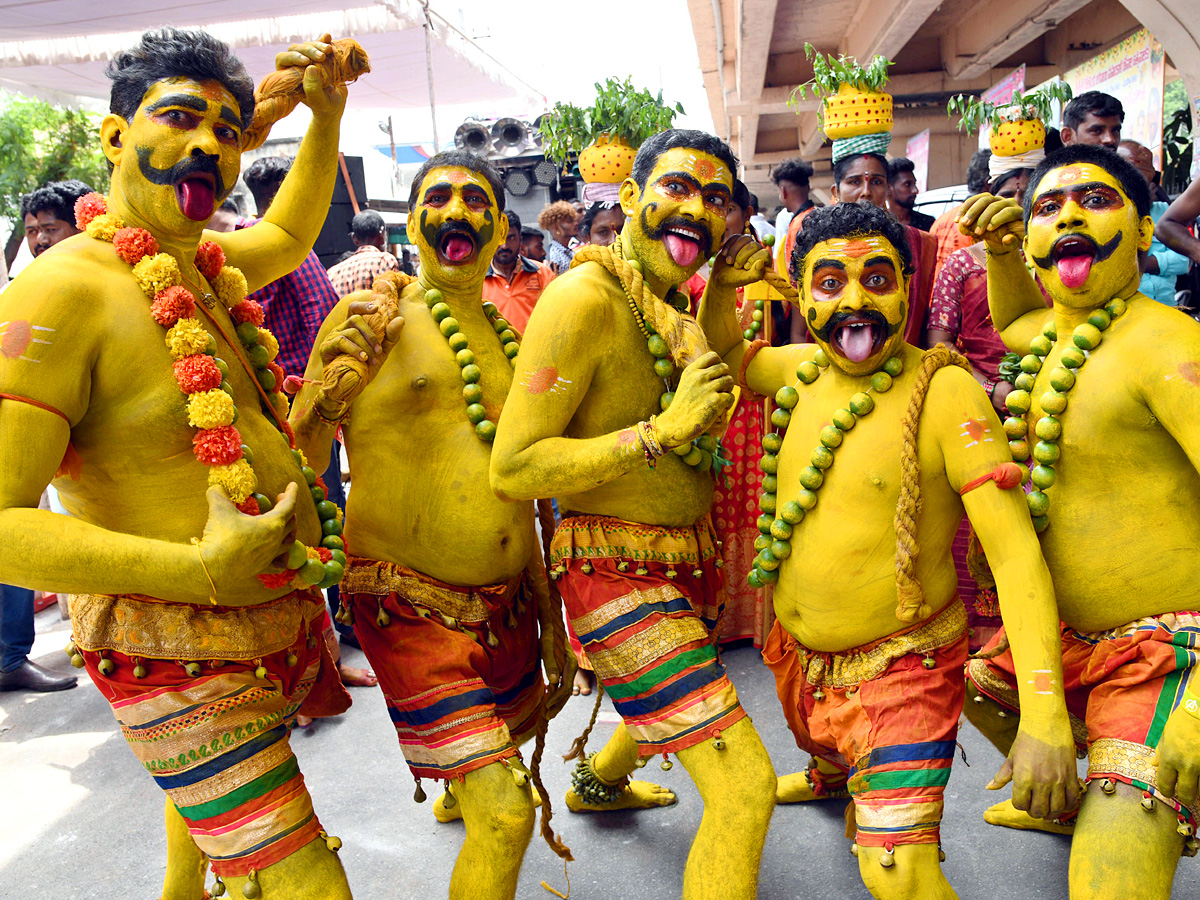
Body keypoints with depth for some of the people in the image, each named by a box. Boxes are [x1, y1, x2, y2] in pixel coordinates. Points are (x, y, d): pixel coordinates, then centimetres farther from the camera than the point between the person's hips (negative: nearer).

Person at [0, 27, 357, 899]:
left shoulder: (210, 267, 3)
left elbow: (291, 233, 27)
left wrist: (328, 114, 16)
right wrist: (199, 568, -30)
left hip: (281, 624, 8)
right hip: (186, 663, -8)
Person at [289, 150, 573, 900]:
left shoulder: (509, 335, 10)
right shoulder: (374, 316, -7)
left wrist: (548, 618, 16)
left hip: (505, 605, 7)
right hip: (412, 606, -6)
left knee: (514, 729, 28)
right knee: (504, 816, -12)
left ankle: (455, 795, 63)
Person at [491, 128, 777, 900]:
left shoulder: (675, 301, 6)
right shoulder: (585, 296, -21)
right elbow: (512, 469, -25)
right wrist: (665, 431, -29)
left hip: (688, 559, 10)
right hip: (620, 570, -9)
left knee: (673, 698, 36)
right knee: (746, 784, -12)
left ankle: (598, 781, 66)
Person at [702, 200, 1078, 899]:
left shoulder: (943, 390, -21)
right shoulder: (801, 371, -4)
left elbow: (1016, 551, -25)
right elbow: (723, 351, 15)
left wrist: (1045, 717, -32)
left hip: (901, 670, -6)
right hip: (799, 656, 6)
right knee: (824, 752, 35)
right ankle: (827, 782, 68)